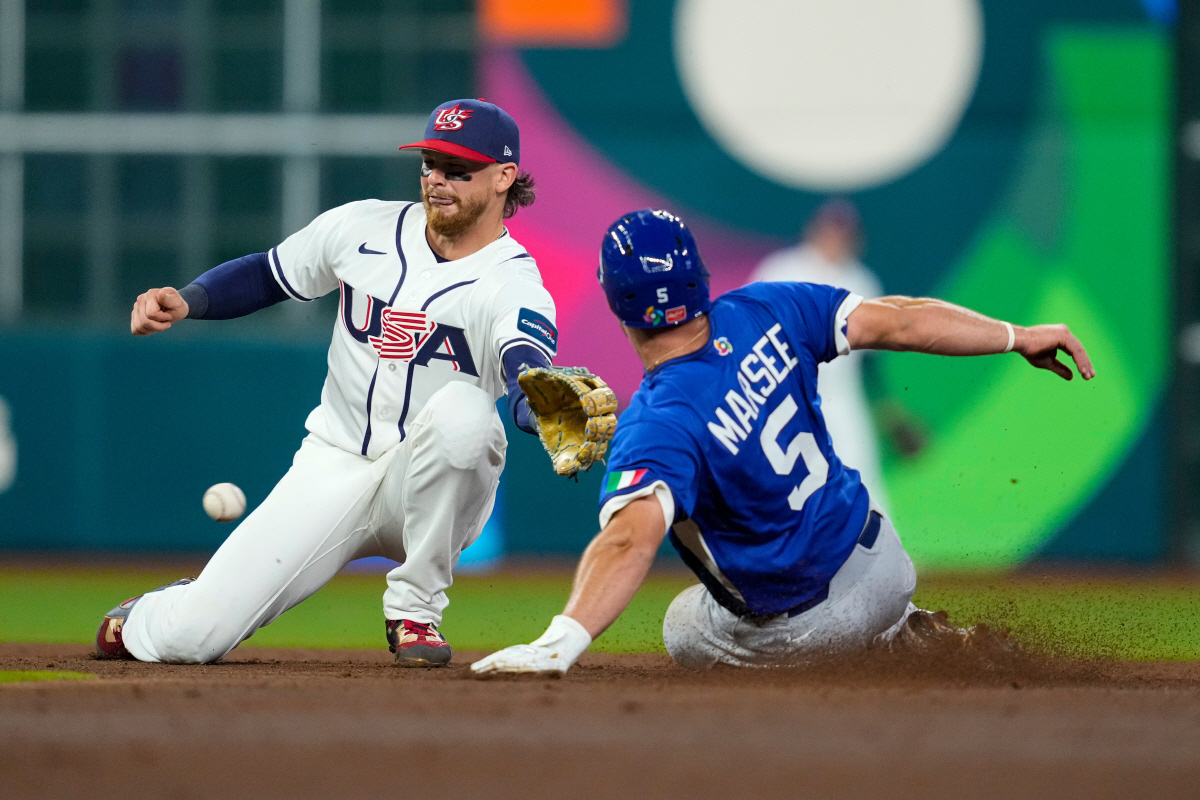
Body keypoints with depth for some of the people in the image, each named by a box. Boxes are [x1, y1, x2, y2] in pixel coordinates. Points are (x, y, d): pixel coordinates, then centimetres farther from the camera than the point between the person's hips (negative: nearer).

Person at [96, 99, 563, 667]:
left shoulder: (513, 284, -14)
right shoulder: (364, 227, 1)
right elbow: (265, 274, 14)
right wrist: (185, 301, -7)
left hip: (431, 493, -2)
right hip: (334, 466, 2)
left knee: (463, 407, -38)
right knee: (189, 639, -14)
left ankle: (414, 608, -17)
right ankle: (150, 617, 29)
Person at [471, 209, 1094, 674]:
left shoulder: (656, 425, -31)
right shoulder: (760, 314, -13)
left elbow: (632, 537, -47)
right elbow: (893, 321, -9)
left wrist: (558, 645, -58)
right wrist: (1017, 337, 3)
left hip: (802, 625, -7)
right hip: (882, 556, 7)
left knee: (685, 630, 28)